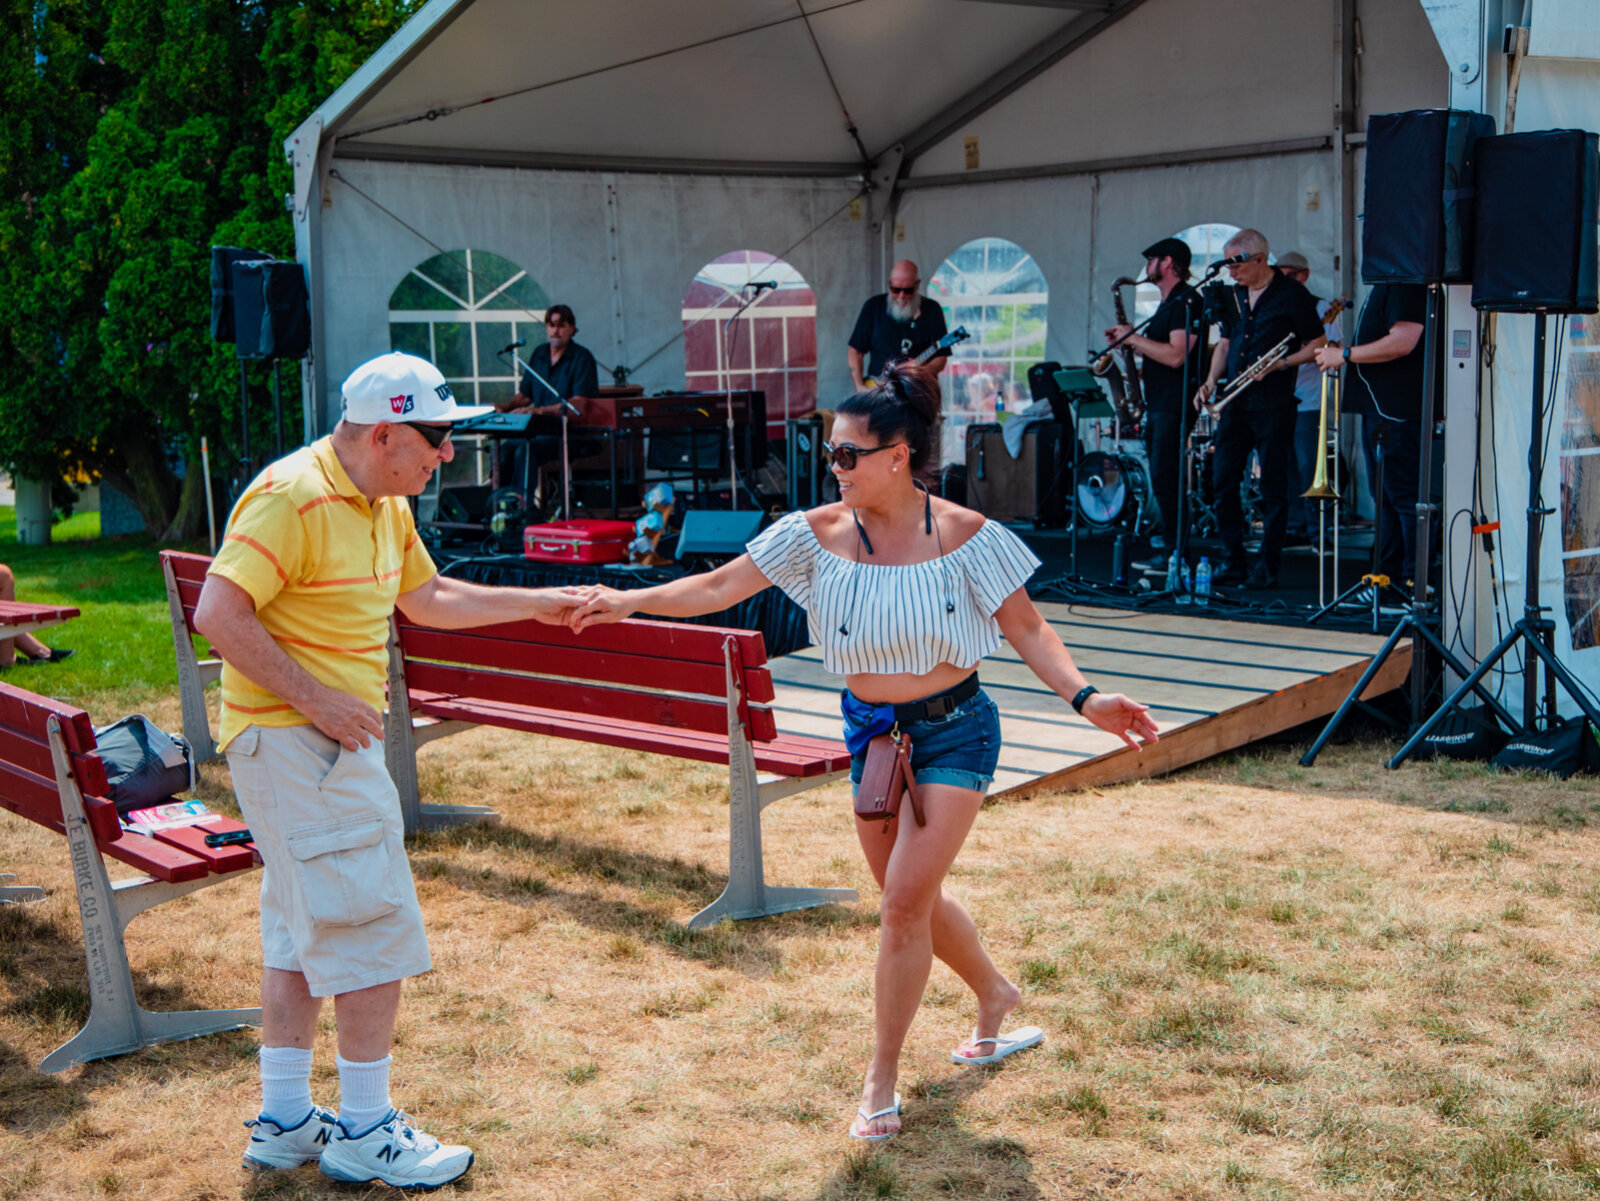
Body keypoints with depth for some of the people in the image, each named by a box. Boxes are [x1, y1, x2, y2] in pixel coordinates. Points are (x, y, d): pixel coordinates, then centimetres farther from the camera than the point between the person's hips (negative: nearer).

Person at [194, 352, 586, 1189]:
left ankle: (283, 1122, 25)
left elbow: (428, 598, 25)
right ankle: (365, 1131, 7)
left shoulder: (385, 506, 12)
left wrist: (538, 604, 21)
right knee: (376, 928, -5)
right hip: (293, 740, -10)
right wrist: (315, 699, -24)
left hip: (332, 738, 10)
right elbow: (219, 615, -24)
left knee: (303, 930, 15)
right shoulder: (293, 499, -19)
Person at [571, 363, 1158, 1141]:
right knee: (912, 898, 15)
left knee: (906, 898, -10)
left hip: (953, 731, -4)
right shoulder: (817, 535, -7)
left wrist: (1084, 698, -20)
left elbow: (1025, 628, -7)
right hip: (870, 732, 4)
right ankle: (995, 995, 44)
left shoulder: (964, 535, -13)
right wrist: (629, 601, -16)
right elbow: (719, 588, -6)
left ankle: (882, 1077, 7)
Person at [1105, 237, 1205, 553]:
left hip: (1175, 405, -11)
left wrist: (1133, 338, -15)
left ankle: (1174, 551, -9)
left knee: (1165, 478, -12)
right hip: (1159, 401, 11)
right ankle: (1167, 539, 18)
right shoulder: (1169, 302, 20)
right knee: (1161, 477, 12)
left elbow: (1176, 355, -23)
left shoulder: (1186, 300, -13)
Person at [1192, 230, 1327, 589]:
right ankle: (1232, 561, 13)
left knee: (1273, 488, -1)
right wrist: (1211, 380, 6)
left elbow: (1318, 345, -4)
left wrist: (1279, 364, -16)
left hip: (1273, 402, -6)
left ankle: (1267, 567, 5)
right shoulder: (1232, 296, 13)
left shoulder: (1292, 295, -5)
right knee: (1222, 482, 3)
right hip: (1235, 401, 6)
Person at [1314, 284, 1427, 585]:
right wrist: (1346, 354, 13)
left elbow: (1403, 342, -24)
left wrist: (1345, 355, -16)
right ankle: (1388, 576, 22)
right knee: (1385, 497, 15)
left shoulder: (1407, 285, -13)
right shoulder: (1383, 286, 19)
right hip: (1376, 411, 11)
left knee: (1404, 498, -9)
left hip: (1396, 413, -11)